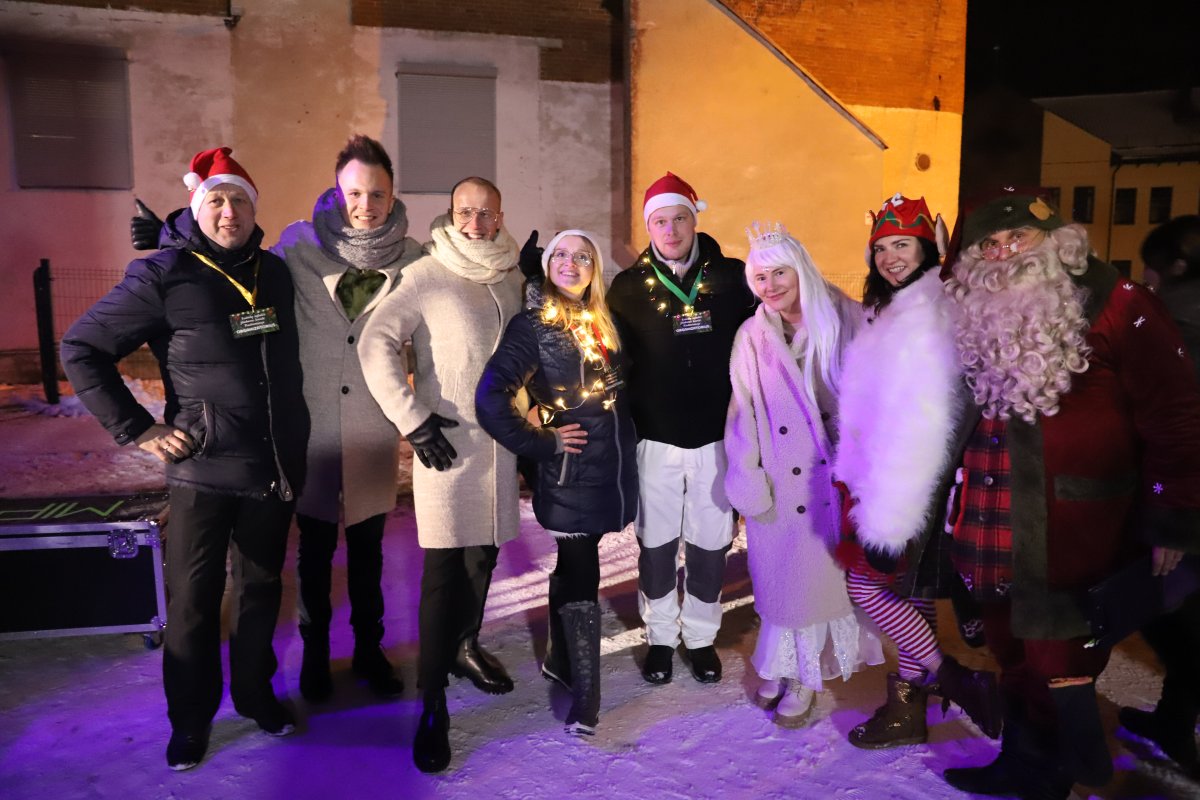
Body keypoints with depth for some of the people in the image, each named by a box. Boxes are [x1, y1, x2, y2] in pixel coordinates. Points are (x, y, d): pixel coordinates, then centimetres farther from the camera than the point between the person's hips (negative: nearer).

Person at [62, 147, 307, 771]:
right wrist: (137, 429, -9)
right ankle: (190, 719, 26)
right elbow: (81, 350, -4)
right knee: (193, 601, 7)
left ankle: (255, 692, 35)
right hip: (201, 469, -4)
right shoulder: (164, 277, -8)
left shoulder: (275, 273, 6)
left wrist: (296, 452, 10)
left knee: (261, 590, 16)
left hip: (275, 468, 4)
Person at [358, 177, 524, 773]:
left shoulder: (513, 277, 9)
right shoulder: (426, 276, -8)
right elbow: (376, 345, -15)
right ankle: (432, 704, 5)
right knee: (442, 568, -5)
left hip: (500, 438, 5)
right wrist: (413, 420, -17)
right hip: (446, 439, -5)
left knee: (483, 555, 15)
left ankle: (465, 648, 38)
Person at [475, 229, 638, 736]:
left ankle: (559, 660, 37)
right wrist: (543, 444, -14)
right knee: (581, 578, -3)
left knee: (573, 567, 19)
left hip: (611, 470, 7)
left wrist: (627, 444, 8)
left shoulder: (601, 323, 11)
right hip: (571, 475, -6)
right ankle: (585, 701, 7)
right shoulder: (533, 326, -10)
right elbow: (491, 399, -20)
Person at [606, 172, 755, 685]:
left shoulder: (732, 277, -1)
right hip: (655, 439, 0)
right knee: (656, 545, 10)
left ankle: (701, 637, 29)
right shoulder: (629, 287, 1)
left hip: (717, 438, 0)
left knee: (710, 544, 10)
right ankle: (660, 637, 29)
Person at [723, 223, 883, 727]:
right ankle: (779, 667, 29)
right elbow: (742, 411, 3)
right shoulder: (751, 337, 4)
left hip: (831, 474, -1)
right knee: (777, 575, 9)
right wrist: (748, 478, -2)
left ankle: (804, 675, 23)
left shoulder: (843, 319, -2)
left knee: (819, 570, 4)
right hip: (777, 481, 2)